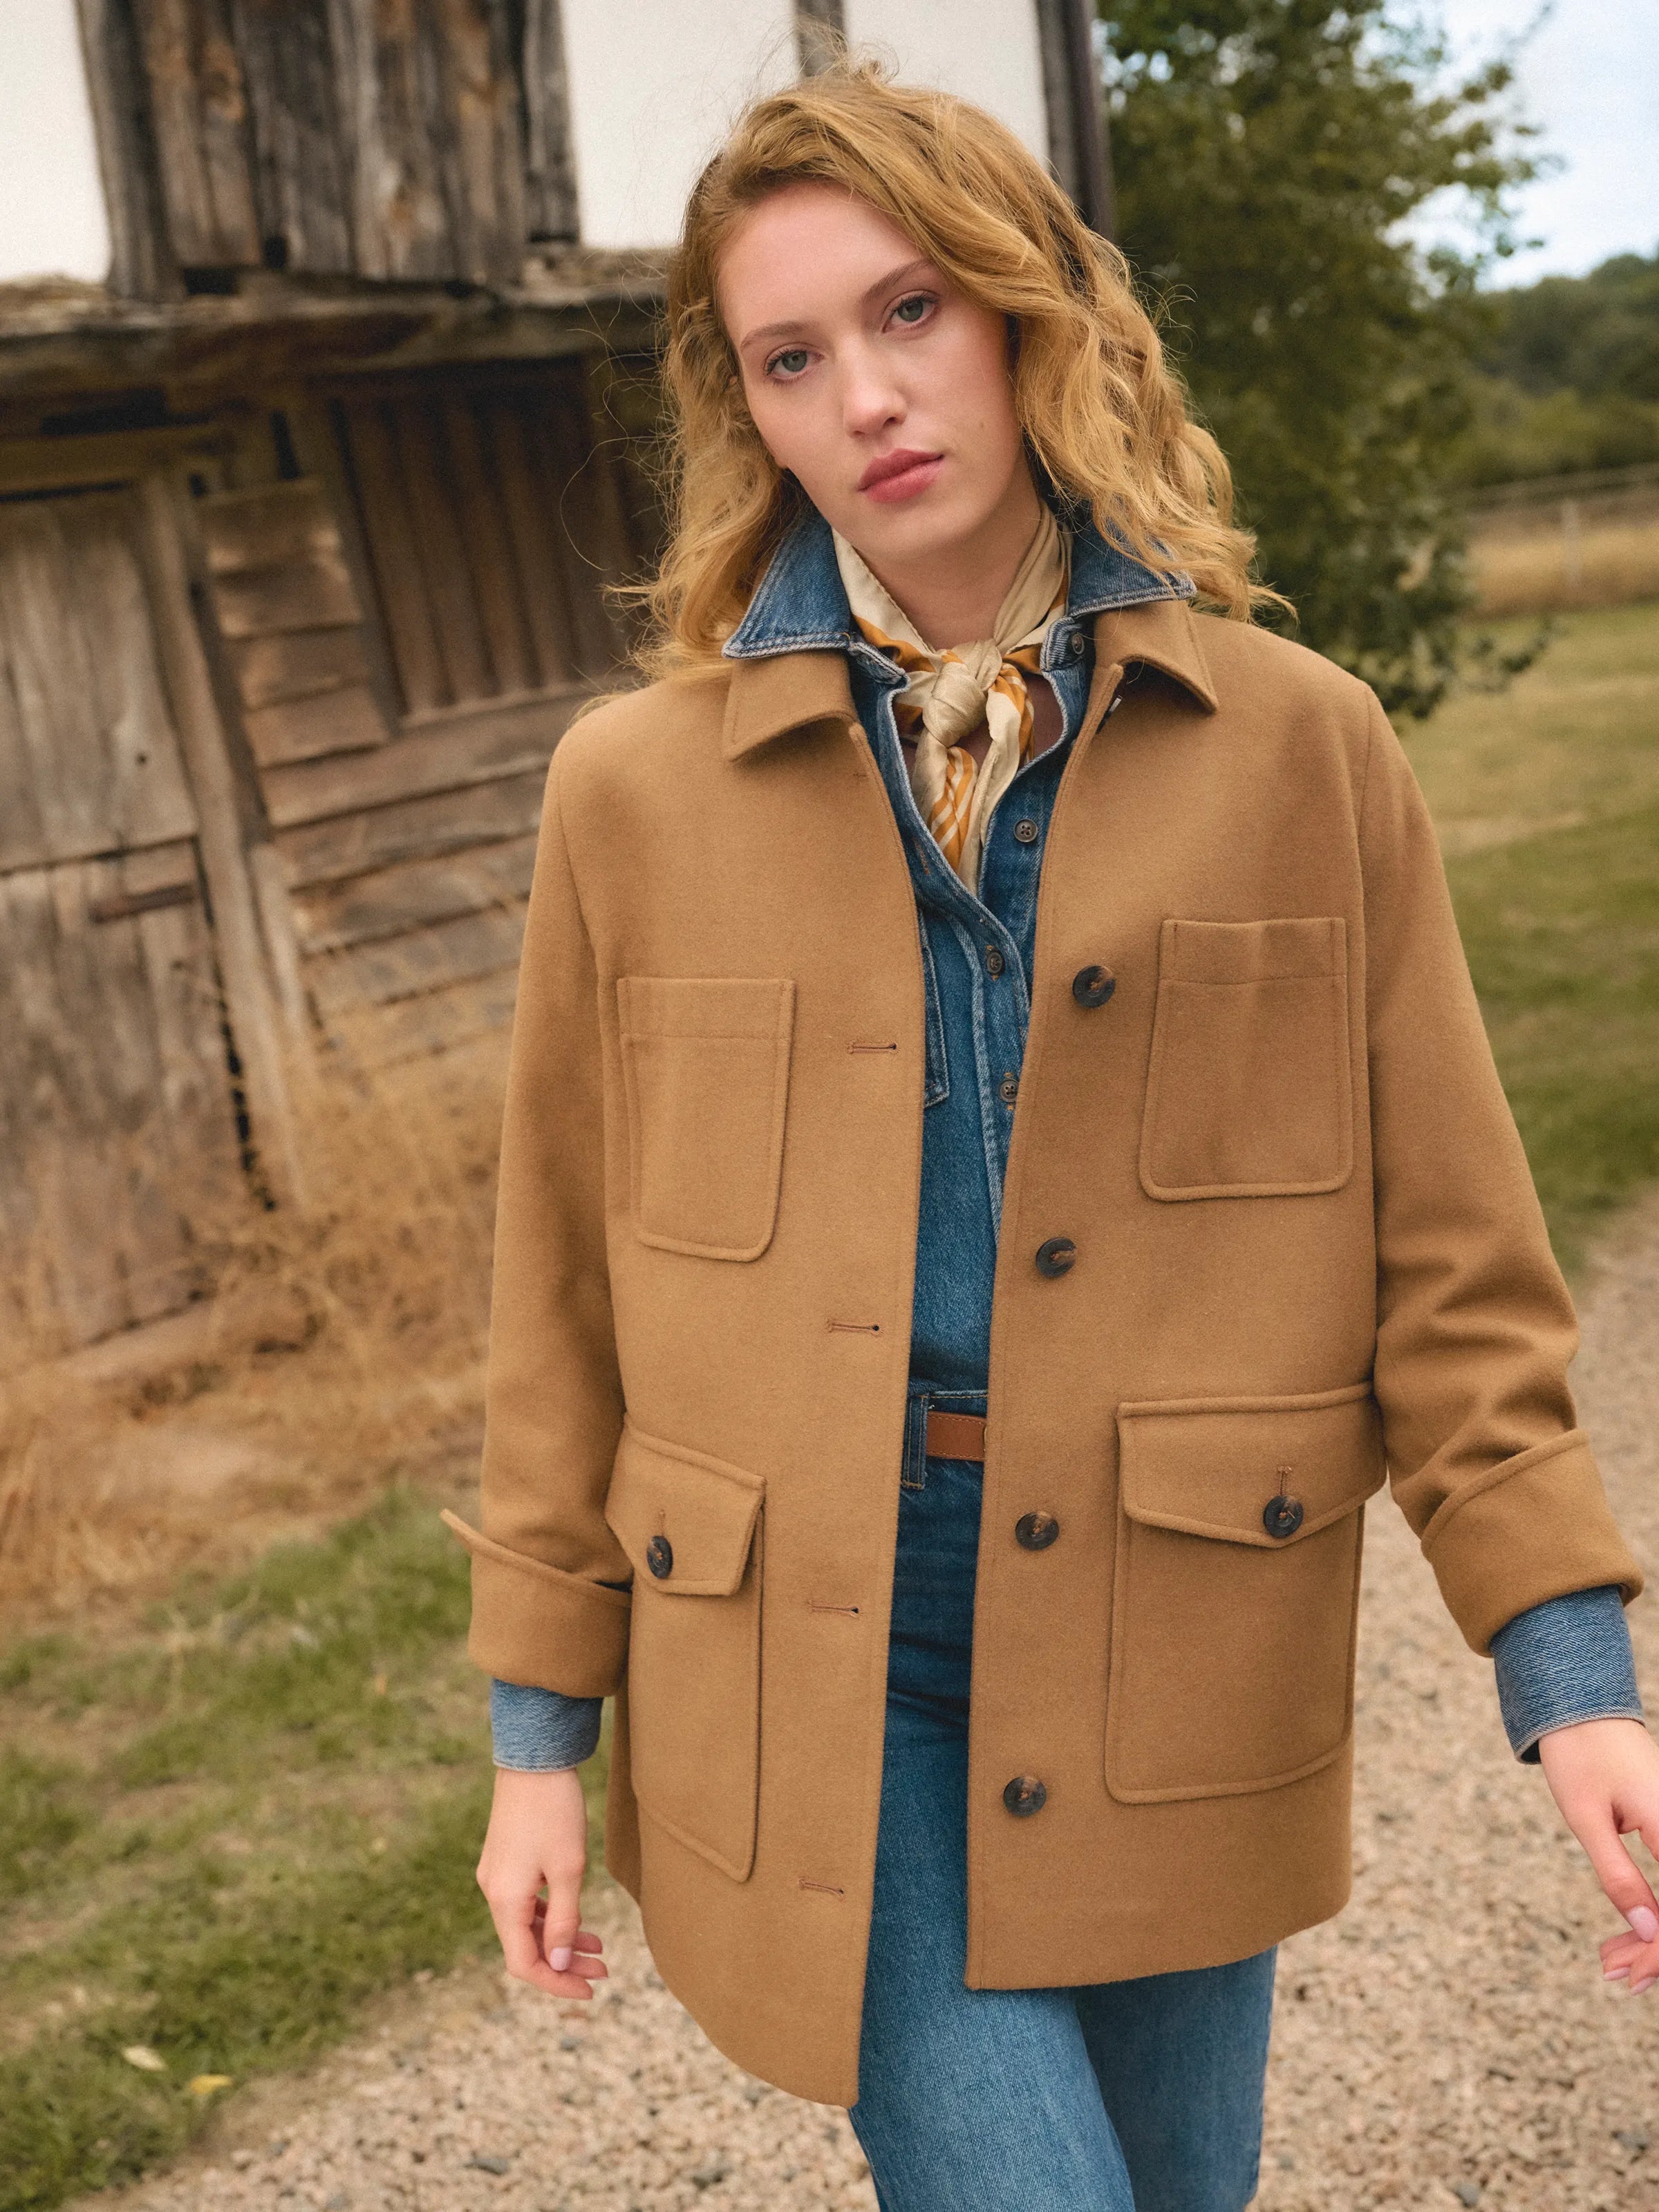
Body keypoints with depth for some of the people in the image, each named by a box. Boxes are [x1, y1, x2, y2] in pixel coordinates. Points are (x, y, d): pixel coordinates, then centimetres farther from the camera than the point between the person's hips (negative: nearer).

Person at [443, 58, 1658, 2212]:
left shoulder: (1302, 753, -2)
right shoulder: (639, 787, -2)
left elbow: (1450, 1259, 0)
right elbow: (566, 1292, 3)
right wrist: (541, 1728, 6)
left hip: (1171, 1667, 2)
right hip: (815, 1659, -1)